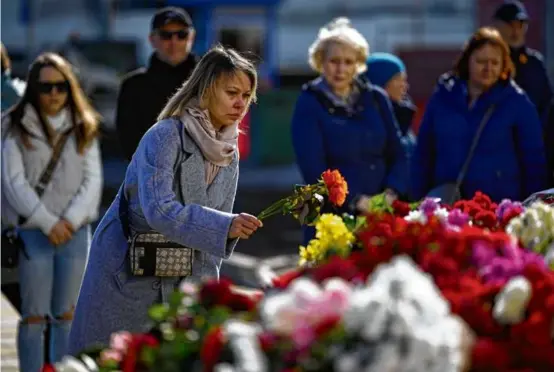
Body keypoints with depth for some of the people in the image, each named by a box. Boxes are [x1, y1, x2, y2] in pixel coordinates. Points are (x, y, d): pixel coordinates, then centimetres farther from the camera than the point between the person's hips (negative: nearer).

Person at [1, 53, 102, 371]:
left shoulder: (83, 129, 8)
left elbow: (93, 180, 2)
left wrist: (70, 220, -12)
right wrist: (48, 223, -14)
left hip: (75, 233, 3)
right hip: (32, 233, -3)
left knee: (66, 315, 8)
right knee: (34, 316, -2)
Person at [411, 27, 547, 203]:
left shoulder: (517, 102, 0)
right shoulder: (443, 97, 6)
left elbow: (534, 160, 2)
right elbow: (423, 154, 12)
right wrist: (420, 202, 7)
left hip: (501, 206, -2)